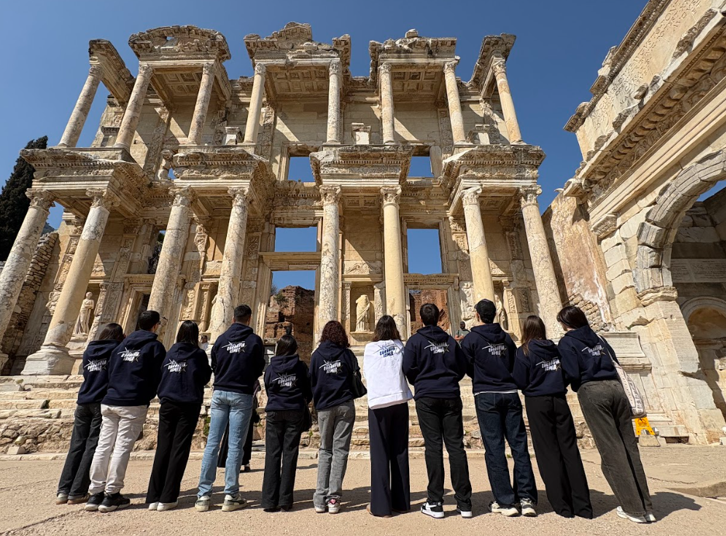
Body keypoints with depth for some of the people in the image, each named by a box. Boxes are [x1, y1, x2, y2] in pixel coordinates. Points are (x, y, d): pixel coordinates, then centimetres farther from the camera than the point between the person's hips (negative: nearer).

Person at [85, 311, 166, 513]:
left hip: (110, 401, 6)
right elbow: (158, 377, -4)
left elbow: (110, 372, 18)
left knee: (103, 446, 9)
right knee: (122, 448, -1)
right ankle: (111, 495, 3)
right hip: (134, 404, -6)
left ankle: (95, 493, 14)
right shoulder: (154, 346, -4)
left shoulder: (122, 345, 17)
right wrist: (148, 396, 14)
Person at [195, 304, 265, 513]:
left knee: (212, 442, 7)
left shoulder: (221, 339, 5)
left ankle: (203, 495, 9)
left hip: (220, 392, 3)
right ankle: (231, 495, 6)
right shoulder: (254, 340, -4)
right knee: (235, 444, 1)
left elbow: (213, 366, 12)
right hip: (242, 394, -3)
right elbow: (259, 369, 2)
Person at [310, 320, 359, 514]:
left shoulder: (317, 355, 2)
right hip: (345, 405, -1)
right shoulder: (346, 353, -1)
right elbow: (356, 375, 3)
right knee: (340, 449, 3)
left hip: (324, 407, 1)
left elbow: (311, 381, 7)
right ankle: (333, 498, 1)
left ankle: (320, 498, 8)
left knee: (325, 450, 11)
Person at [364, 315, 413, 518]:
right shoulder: (399, 346, 9)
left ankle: (381, 505, 4)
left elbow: (367, 378, 10)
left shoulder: (370, 348, 4)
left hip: (378, 402, -2)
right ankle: (402, 501, 19)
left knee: (380, 453, 2)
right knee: (400, 452, 11)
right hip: (399, 401, 3)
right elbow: (408, 370, 14)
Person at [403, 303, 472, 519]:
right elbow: (463, 367, 8)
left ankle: (435, 503, 4)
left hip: (427, 398, -3)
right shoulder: (450, 340, 8)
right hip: (451, 396, 3)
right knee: (456, 446, 5)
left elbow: (408, 368, -7)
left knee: (433, 447, 0)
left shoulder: (415, 340, -2)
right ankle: (464, 503, 9)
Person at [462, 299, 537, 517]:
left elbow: (466, 368, -1)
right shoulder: (506, 337, 8)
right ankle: (526, 498, 10)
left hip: (486, 396, -4)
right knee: (519, 445, 8)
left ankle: (505, 501, 6)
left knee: (494, 448, 2)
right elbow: (516, 365, 13)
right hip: (510, 394, 4)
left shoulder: (471, 339, -4)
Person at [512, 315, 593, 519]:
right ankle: (582, 505, 12)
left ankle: (563, 505, 10)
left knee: (548, 452, 4)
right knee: (569, 449, 8)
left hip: (537, 403, -4)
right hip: (559, 400, 4)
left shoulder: (524, 351, -7)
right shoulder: (556, 349, 6)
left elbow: (519, 381, -9)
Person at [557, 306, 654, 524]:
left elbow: (572, 375, -9)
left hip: (592, 391, -6)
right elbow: (614, 363, 17)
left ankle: (634, 508, 6)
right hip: (615, 387, 6)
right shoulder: (598, 338, 18)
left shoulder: (566, 343, -1)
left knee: (611, 451, 0)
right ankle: (646, 506, 16)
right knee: (629, 447, 10)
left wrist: (576, 386, 12)